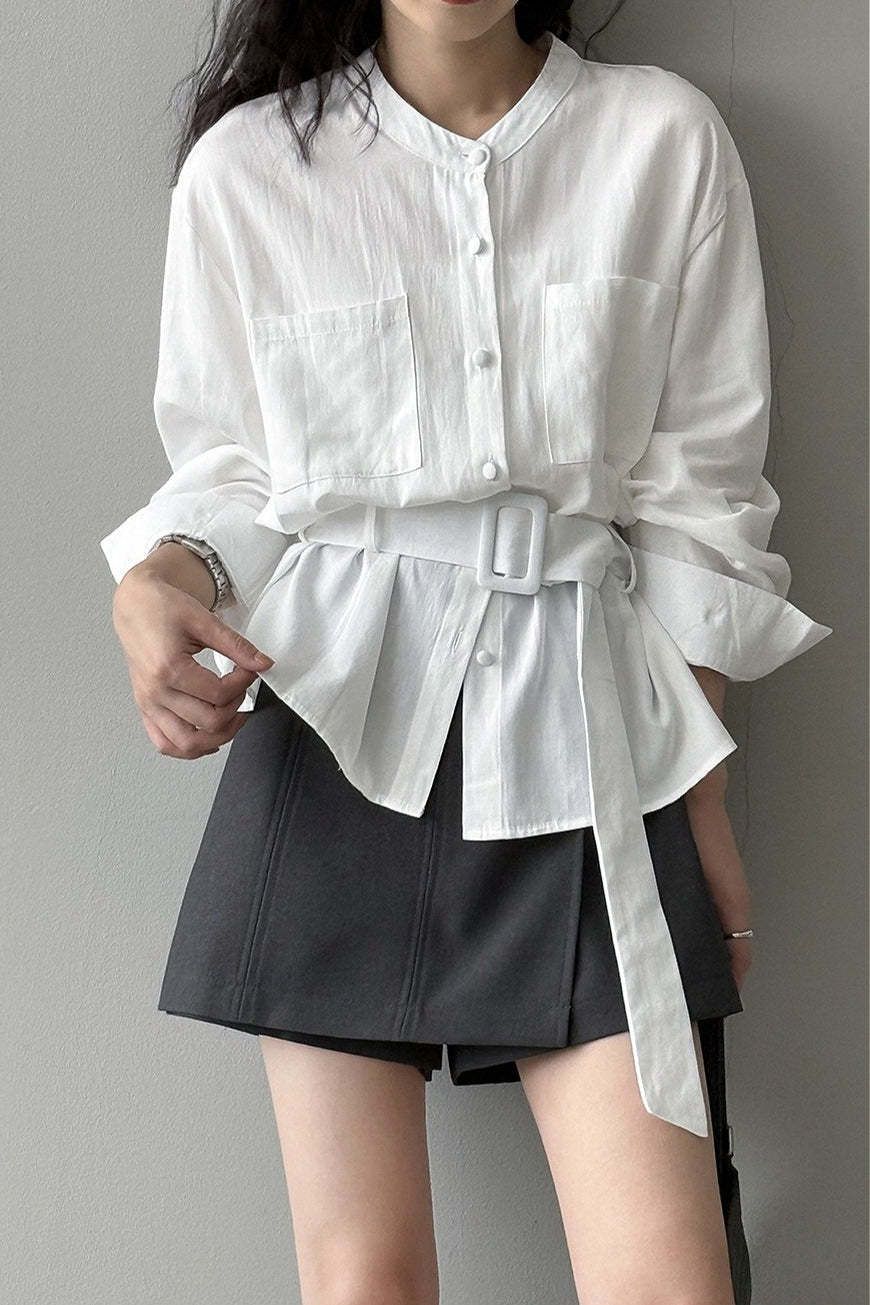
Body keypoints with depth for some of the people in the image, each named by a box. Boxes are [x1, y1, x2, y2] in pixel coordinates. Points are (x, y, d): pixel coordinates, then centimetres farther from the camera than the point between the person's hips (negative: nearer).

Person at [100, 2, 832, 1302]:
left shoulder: (666, 138, 2)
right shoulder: (246, 165, 2)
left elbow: (695, 503, 5)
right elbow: (228, 475, 9)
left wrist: (705, 797, 5)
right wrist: (159, 585, -14)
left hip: (580, 733, 0)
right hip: (337, 728, 0)